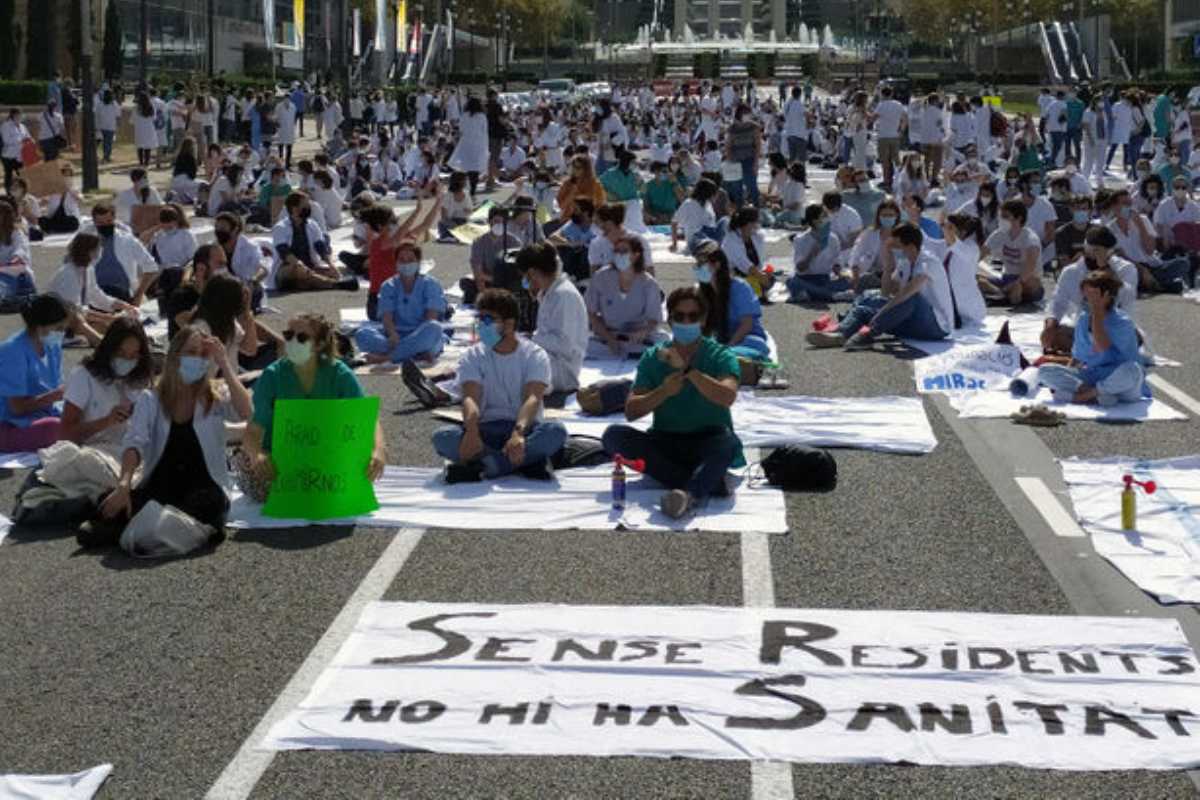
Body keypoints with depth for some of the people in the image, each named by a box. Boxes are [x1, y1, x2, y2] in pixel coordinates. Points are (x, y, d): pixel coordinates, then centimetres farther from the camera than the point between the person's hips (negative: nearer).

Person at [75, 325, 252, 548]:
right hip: (159, 485, 1)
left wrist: (224, 363, -12)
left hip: (204, 487, -1)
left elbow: (244, 412, -16)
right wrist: (123, 484, -26)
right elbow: (134, 444, -7)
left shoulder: (217, 398, 6)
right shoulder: (151, 399, 7)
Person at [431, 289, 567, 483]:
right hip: (486, 428, 1)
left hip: (525, 426, -1)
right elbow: (471, 398, -12)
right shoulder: (472, 357, 5)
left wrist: (518, 432, -39)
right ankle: (527, 462, -31)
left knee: (556, 431, -34)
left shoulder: (535, 355, -1)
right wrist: (471, 431, -35)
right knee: (442, 436, -29)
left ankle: (483, 464, -35)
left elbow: (532, 398, -17)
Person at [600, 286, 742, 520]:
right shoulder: (653, 357, 6)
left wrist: (687, 369, -26)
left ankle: (690, 494, -62)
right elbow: (631, 411, -2)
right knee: (614, 435, -22)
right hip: (664, 442, 3)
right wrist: (664, 391, -18)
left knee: (726, 439, -35)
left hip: (706, 443, -3)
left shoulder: (720, 356, -2)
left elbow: (727, 397, -22)